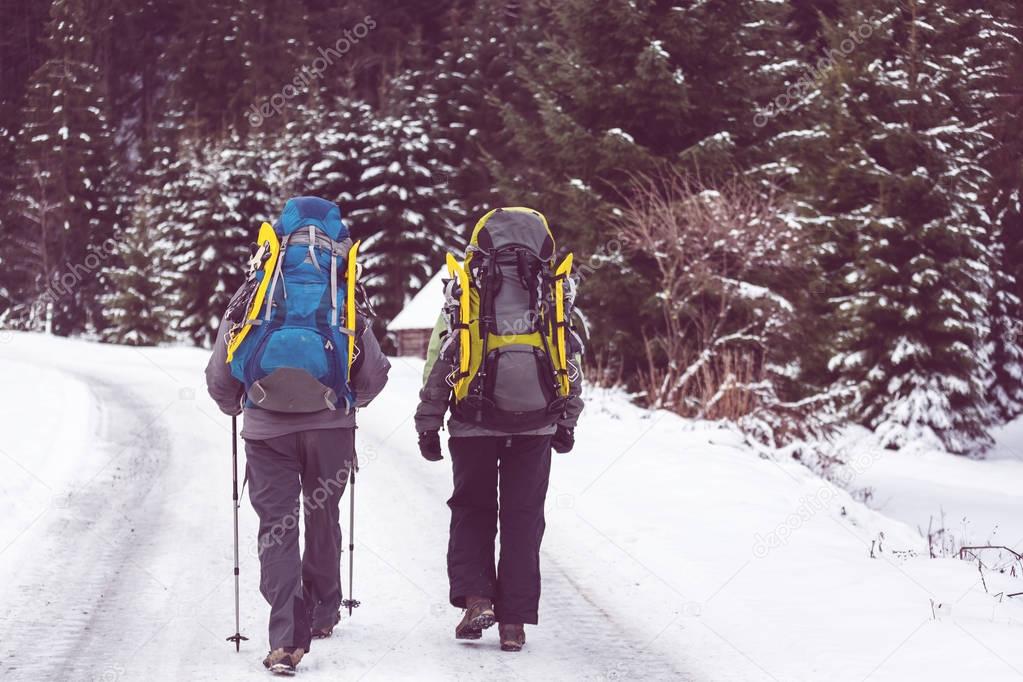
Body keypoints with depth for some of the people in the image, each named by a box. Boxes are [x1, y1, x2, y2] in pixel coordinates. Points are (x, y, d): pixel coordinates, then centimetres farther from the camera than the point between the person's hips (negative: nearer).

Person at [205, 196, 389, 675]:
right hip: (330, 426, 1)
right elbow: (375, 373, 4)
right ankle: (322, 613, 35)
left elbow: (219, 375, 3)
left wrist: (233, 406, 25)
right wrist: (353, 400, 27)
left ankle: (287, 636, -13)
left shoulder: (253, 295, 0)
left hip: (267, 428, -1)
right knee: (323, 518, 20)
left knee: (277, 526, 1)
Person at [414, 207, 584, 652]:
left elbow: (440, 359, -1)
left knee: (472, 512, 14)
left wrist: (428, 423, 5)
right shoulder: (551, 292, 7)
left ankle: (474, 598, -3)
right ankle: (514, 621, 5)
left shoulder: (465, 288, 1)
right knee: (523, 519, 8)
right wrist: (567, 421, 20)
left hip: (474, 423, -1)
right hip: (535, 424, 1)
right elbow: (570, 360, 11)